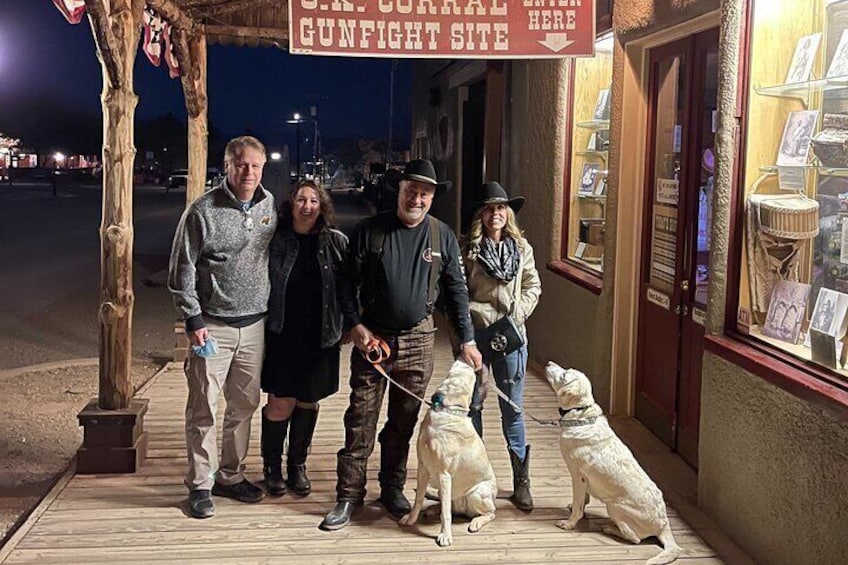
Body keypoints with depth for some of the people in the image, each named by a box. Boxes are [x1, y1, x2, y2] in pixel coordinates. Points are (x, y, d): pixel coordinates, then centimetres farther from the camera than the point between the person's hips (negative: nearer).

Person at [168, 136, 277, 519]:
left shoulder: (269, 204, 6)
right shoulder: (203, 211, -10)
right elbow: (182, 270, -7)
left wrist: (272, 307, 15)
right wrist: (193, 320, -11)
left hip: (254, 324, 5)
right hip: (213, 325, -5)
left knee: (244, 405, 14)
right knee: (204, 409, 0)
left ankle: (231, 476, 28)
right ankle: (200, 485, 12)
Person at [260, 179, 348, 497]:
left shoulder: (336, 242, 0)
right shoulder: (275, 239, -3)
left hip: (319, 337, 2)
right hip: (281, 335, -2)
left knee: (308, 402, 11)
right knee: (281, 404, -1)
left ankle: (297, 465, 28)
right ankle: (272, 466, 20)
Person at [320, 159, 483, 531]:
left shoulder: (442, 236, 3)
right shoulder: (369, 231, -3)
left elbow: (456, 291, 7)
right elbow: (348, 284, 1)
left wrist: (467, 340, 3)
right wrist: (355, 326, -11)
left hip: (418, 340, 2)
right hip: (372, 337, -1)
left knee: (404, 422, 11)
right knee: (360, 421, 0)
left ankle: (393, 490, 26)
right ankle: (349, 496, 9)